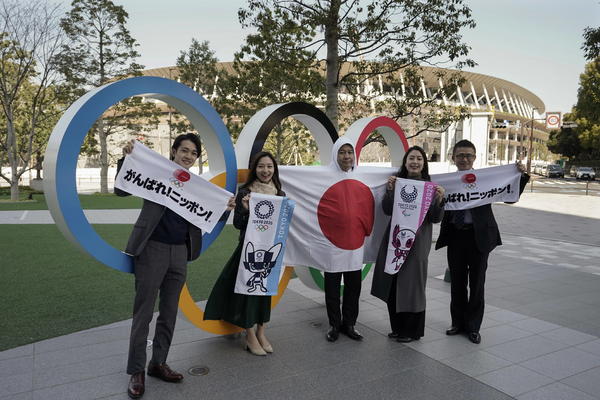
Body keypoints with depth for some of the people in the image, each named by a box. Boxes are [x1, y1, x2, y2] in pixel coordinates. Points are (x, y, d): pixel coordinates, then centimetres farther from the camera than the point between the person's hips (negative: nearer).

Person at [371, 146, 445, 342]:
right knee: (392, 285, 10)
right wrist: (389, 190, -17)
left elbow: (436, 219, -4)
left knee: (411, 285, 5)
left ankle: (412, 331, 22)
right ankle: (397, 327, 29)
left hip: (417, 241, -3)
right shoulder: (397, 181, 5)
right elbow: (387, 210, -3)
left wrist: (440, 200, -20)